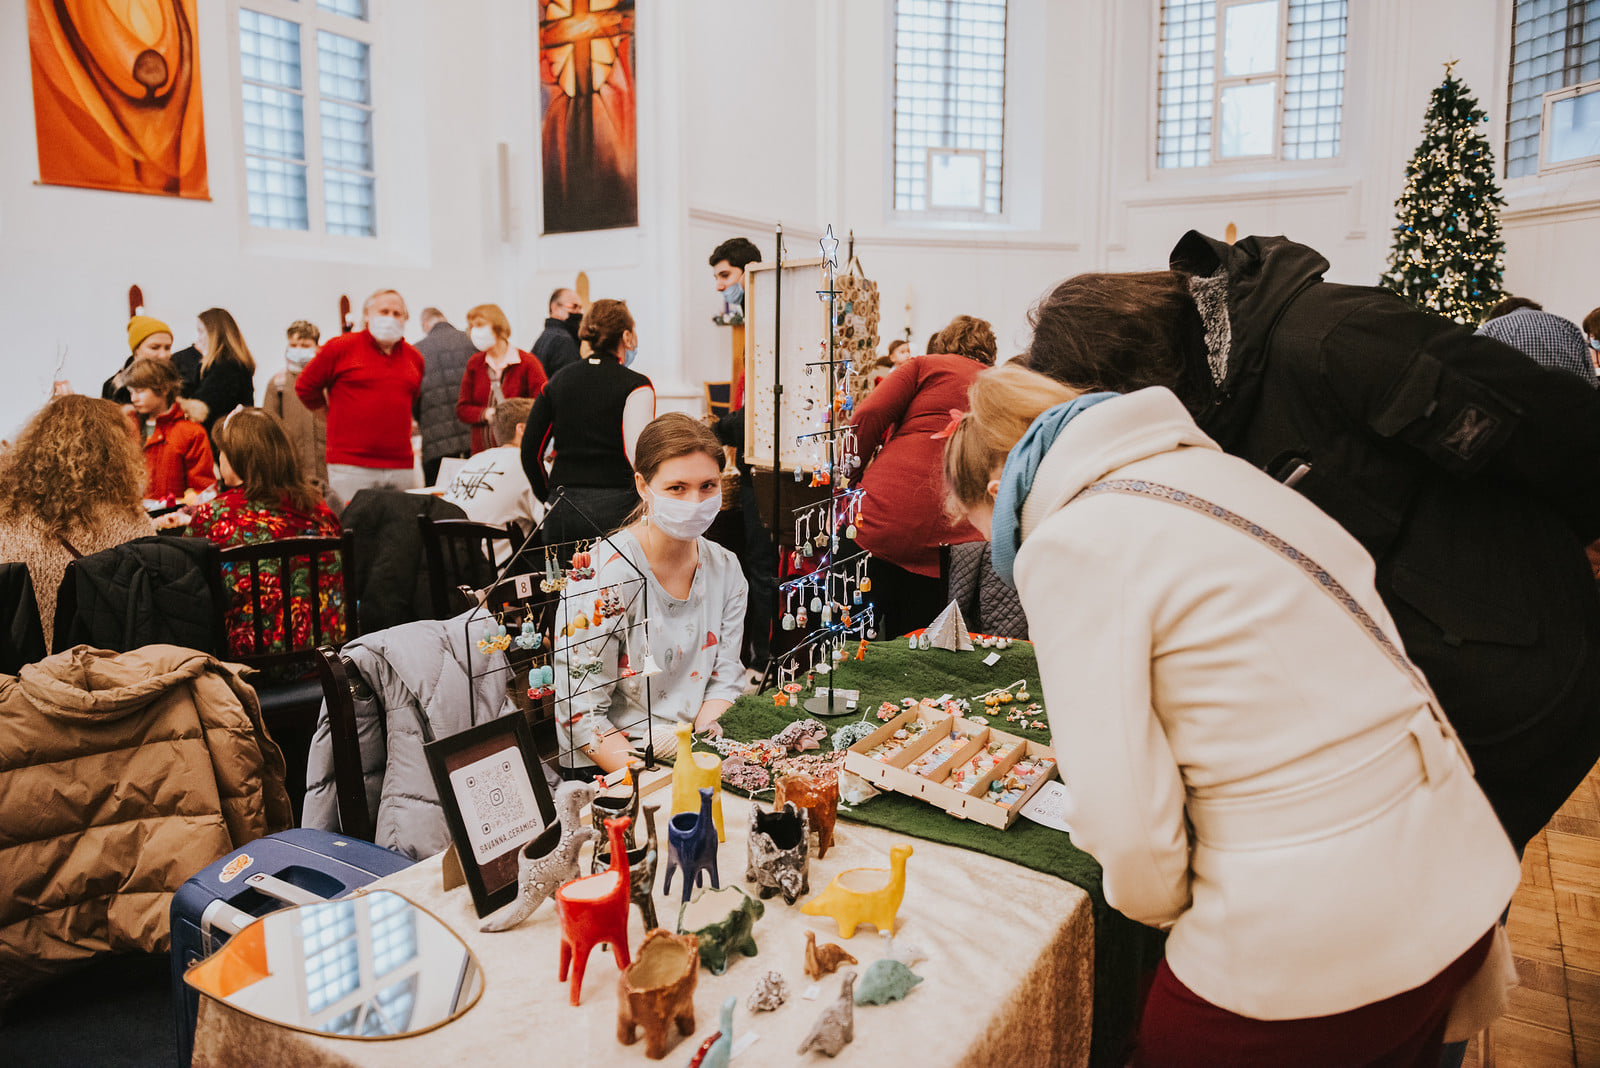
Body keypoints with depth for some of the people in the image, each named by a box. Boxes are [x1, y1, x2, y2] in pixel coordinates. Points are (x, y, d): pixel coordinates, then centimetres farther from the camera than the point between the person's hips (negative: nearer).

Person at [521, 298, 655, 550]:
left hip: (562, 512, 5)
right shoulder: (636, 385, -4)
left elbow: (530, 451, 12)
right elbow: (639, 453, -16)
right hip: (615, 509, -5)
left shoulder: (559, 379, 11)